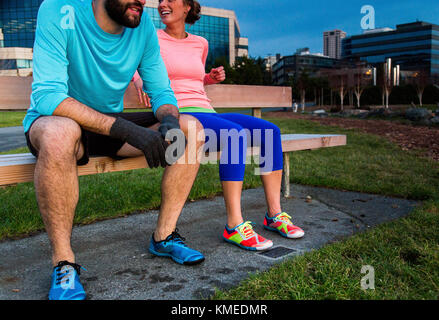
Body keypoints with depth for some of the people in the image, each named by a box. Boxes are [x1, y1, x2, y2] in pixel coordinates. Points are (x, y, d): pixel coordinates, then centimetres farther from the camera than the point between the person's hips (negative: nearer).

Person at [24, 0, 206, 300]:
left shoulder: (143, 26, -6)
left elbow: (162, 92, 0)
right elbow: (47, 95, -30)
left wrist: (169, 118, -25)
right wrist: (126, 129, -38)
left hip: (112, 123, 5)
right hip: (50, 121, -4)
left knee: (191, 128, -10)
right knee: (59, 132, -40)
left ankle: (165, 236, -3)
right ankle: (63, 262, -23)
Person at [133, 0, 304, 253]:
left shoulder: (200, 44, 20)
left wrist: (212, 78, 12)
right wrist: (139, 78, -12)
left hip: (208, 113, 6)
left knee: (270, 131, -12)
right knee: (236, 133, -33)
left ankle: (274, 214, -8)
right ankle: (234, 226, -30)